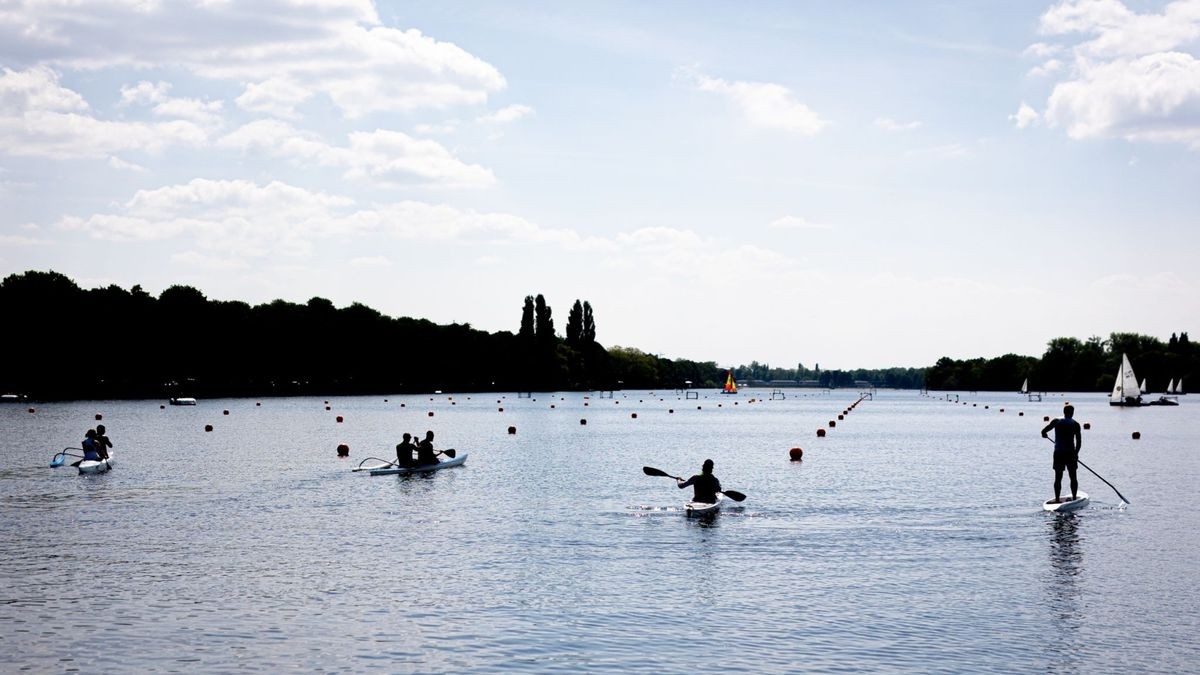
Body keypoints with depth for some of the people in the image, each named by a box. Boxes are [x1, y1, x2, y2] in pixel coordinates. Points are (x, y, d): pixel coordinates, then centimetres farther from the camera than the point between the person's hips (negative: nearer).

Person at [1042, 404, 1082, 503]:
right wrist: (1076, 453, 8)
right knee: (1073, 477, 10)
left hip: (1058, 453, 1)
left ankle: (1057, 499, 5)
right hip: (1070, 453, -1)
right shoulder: (1075, 424, -3)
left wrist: (1045, 435, 18)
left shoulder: (1056, 421, -1)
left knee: (1058, 477, 6)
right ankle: (1074, 498, 10)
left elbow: (1043, 431, -5)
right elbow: (1079, 442, -4)